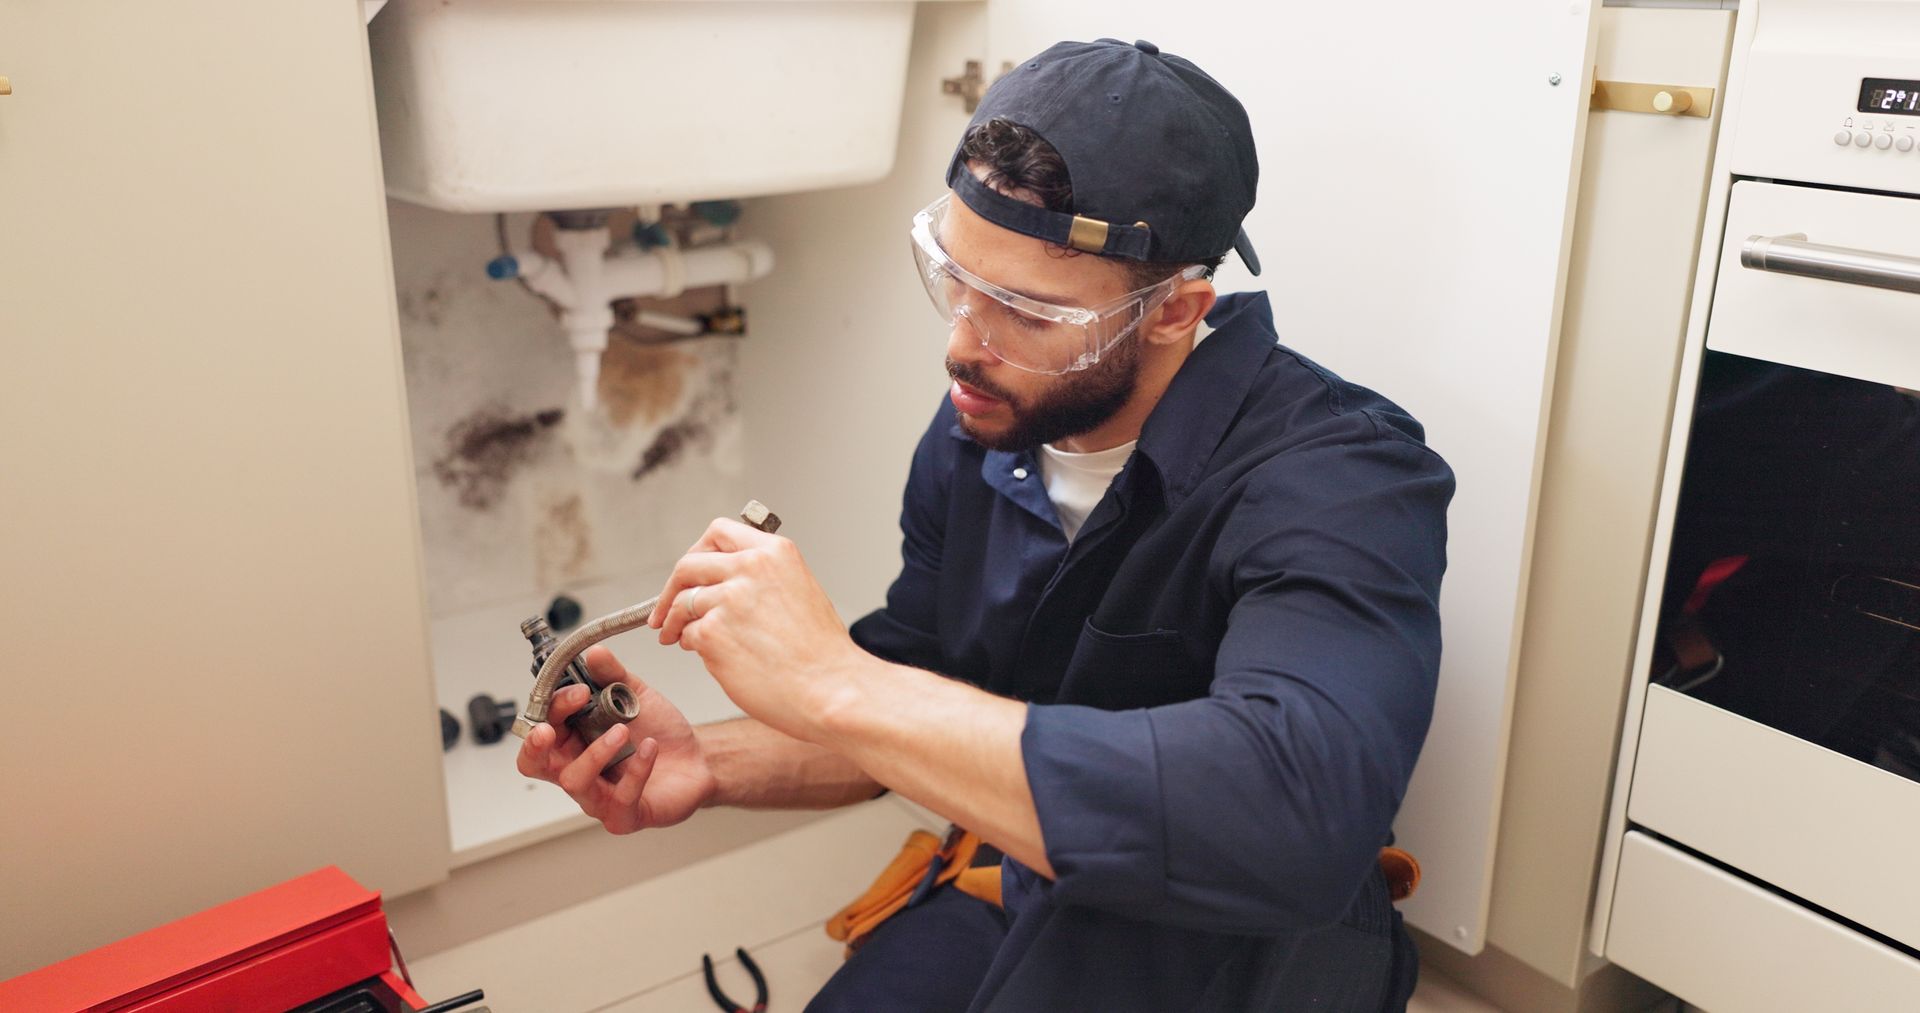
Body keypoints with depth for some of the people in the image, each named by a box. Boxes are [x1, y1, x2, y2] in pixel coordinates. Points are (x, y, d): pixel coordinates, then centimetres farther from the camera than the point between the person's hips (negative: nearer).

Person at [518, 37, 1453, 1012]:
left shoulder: (1339, 481, -26)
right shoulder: (982, 427, -5)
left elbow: (1292, 814, -44)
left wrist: (837, 682, -40)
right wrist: (711, 763, -12)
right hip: (1015, 909, 5)